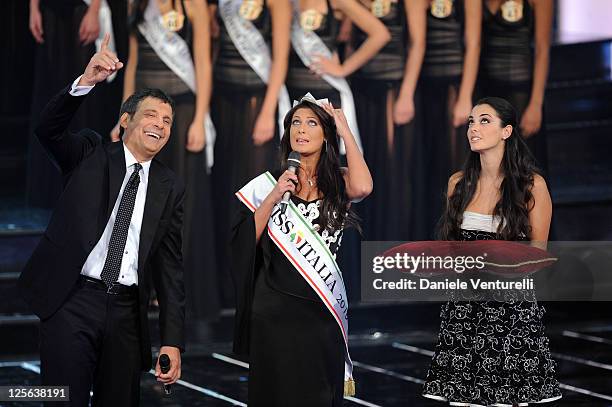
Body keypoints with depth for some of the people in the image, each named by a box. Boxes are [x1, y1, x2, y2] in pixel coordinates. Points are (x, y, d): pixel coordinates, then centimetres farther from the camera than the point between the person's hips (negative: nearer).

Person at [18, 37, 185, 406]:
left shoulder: (171, 188, 11)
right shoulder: (91, 155, 6)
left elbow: (171, 265, 8)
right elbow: (49, 130, -14)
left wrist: (173, 340, 0)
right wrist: (85, 82, -30)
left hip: (127, 312, 3)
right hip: (72, 302, -3)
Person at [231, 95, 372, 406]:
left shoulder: (337, 182, 5)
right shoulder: (269, 183, 5)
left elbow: (363, 188, -19)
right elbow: (245, 241, -2)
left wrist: (346, 131, -9)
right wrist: (274, 197, -13)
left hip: (322, 310, 0)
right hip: (276, 308, 0)